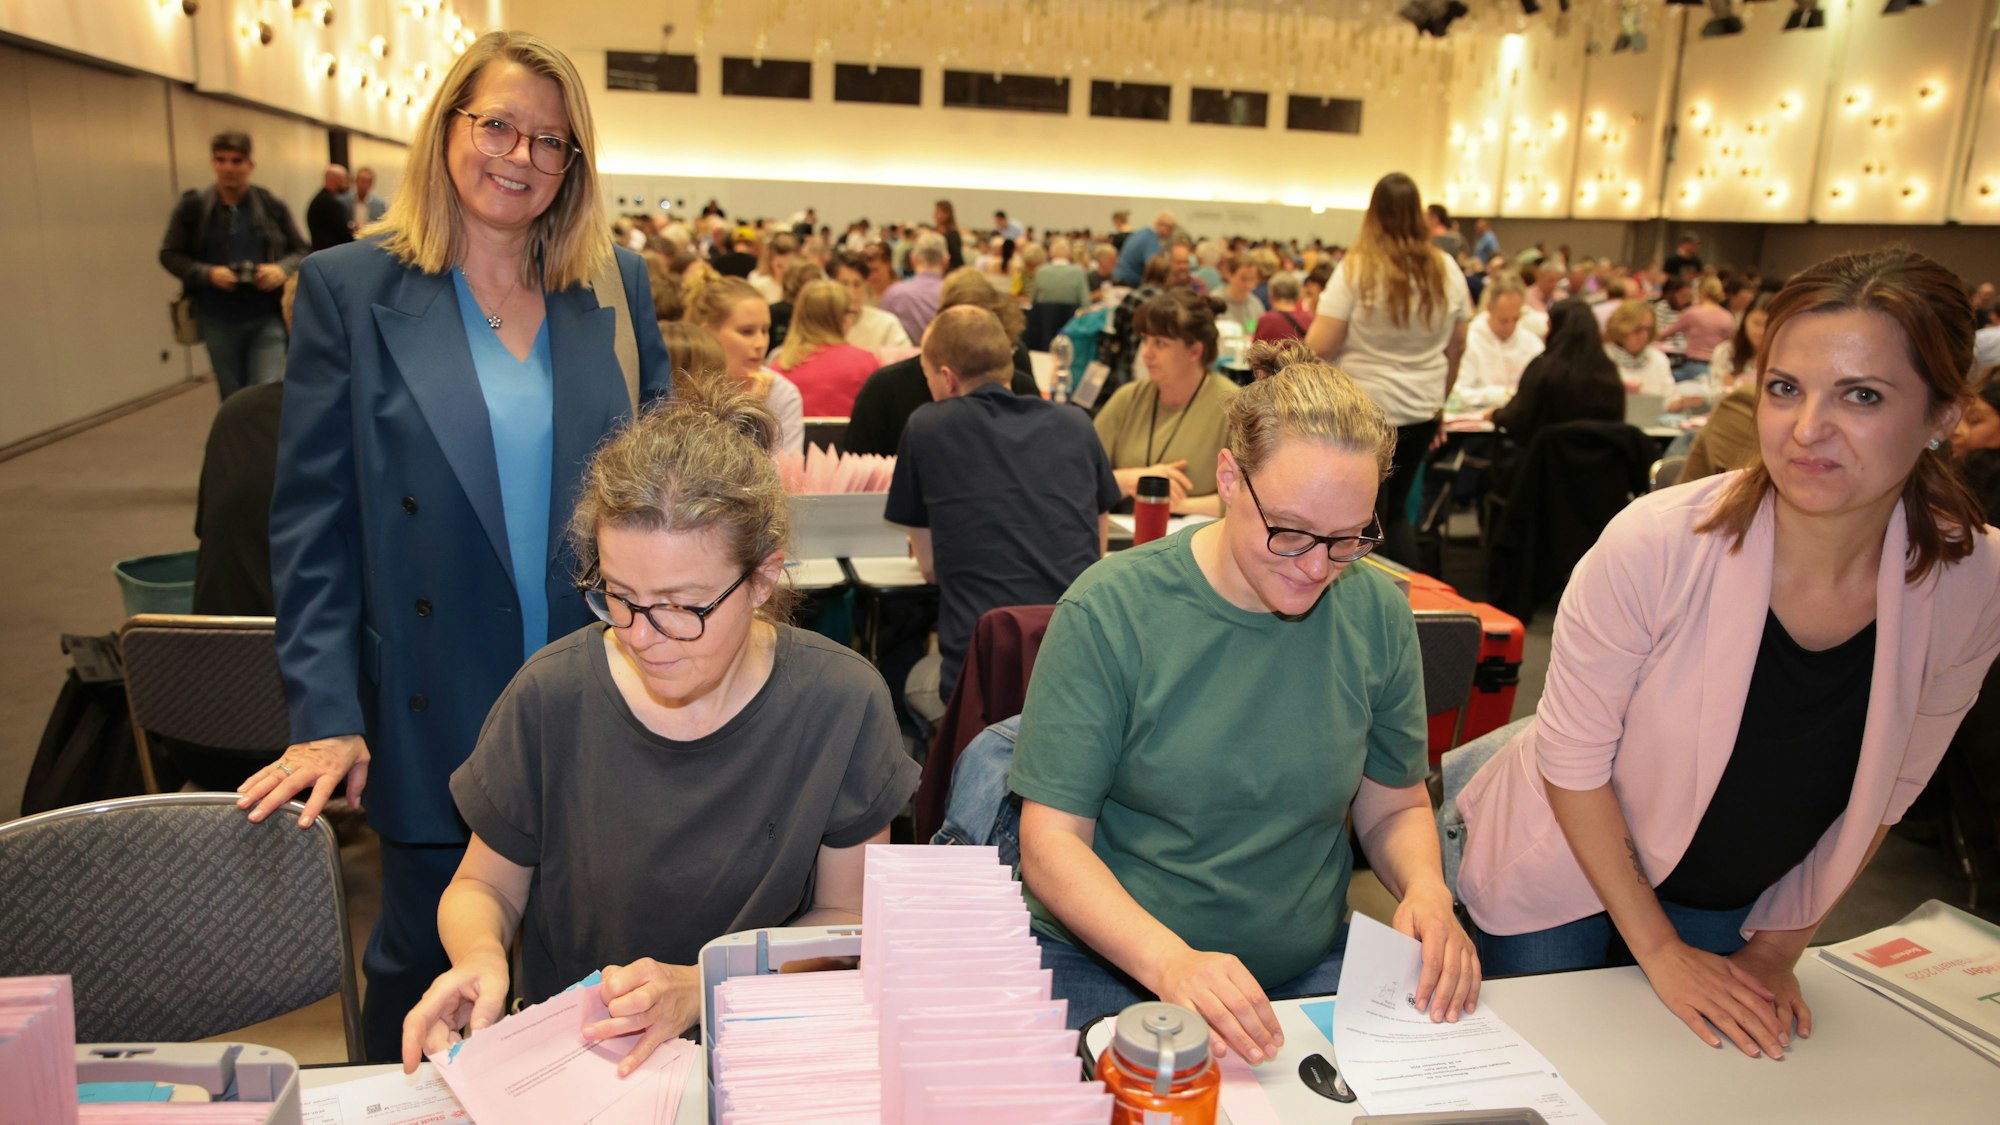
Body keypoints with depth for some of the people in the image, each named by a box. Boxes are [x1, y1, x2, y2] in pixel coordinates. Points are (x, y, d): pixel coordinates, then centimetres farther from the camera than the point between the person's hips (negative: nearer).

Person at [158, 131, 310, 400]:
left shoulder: (272, 205, -1)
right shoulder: (192, 206, 0)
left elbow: (302, 251, 6)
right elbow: (170, 255, 4)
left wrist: (283, 269, -15)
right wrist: (208, 273, -14)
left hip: (267, 317, -1)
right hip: (219, 321, 2)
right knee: (233, 402, 14)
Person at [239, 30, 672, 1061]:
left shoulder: (616, 285, 4)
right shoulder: (348, 288, -2)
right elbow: (311, 521, -4)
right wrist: (326, 716, -10)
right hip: (433, 715, -2)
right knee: (422, 969, 15)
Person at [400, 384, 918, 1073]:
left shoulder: (840, 703, -12)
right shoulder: (551, 698, -10)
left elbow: (846, 916, -2)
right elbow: (486, 885, 6)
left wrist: (700, 987, -17)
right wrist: (480, 957, -16)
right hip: (567, 1052, 0)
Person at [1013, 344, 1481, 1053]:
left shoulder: (1377, 613, -1)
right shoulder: (1110, 612, -13)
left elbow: (1395, 806, 12)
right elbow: (1051, 842, -13)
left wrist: (1426, 890, -10)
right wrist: (1170, 961, -30)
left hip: (1307, 966, 4)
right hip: (1108, 962, -3)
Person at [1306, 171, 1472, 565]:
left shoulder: (1356, 269, -12)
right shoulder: (1446, 271, 2)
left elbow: (1318, 346, -17)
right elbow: (1456, 348, 10)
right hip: (1422, 412, 5)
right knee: (1395, 510, 21)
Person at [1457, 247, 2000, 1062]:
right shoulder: (1656, 545, -29)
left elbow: (1882, 792, -1)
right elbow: (1573, 758, -19)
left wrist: (1779, 945, 2)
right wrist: (1659, 950, -13)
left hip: (1732, 906, 3)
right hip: (1565, 878, -3)